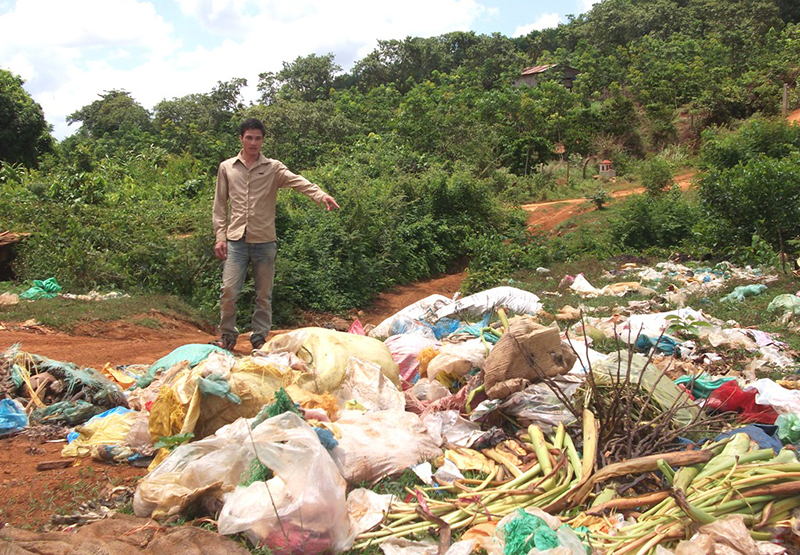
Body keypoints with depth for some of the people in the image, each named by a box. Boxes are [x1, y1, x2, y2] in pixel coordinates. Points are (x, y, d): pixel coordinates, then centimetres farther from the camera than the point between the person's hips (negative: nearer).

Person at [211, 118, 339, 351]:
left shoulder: (273, 168, 4)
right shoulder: (227, 168, 9)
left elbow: (298, 181, -14)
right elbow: (220, 206, 10)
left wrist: (320, 195, -33)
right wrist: (220, 237, 1)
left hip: (265, 241, 0)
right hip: (236, 240, 0)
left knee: (264, 295, 6)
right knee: (229, 290, -4)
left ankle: (259, 338, 19)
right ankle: (227, 335, 15)